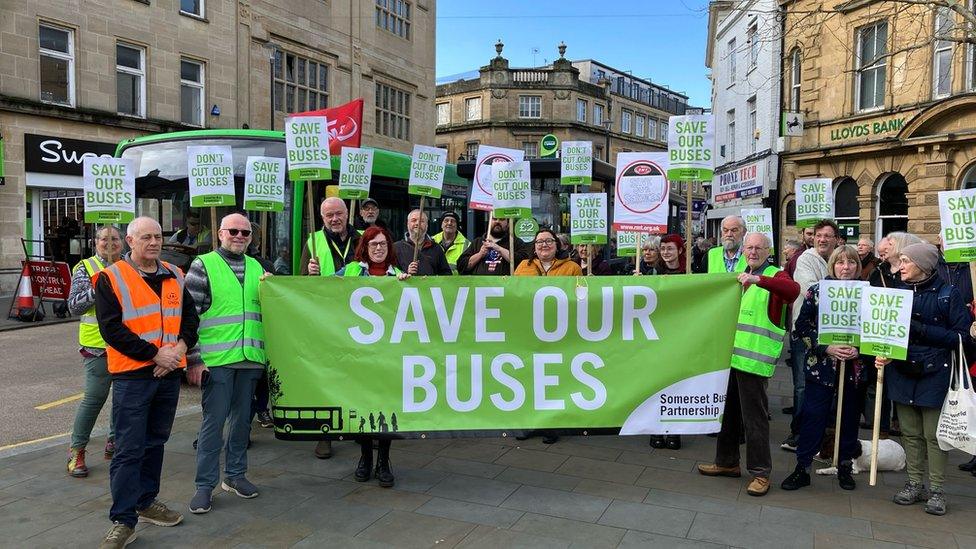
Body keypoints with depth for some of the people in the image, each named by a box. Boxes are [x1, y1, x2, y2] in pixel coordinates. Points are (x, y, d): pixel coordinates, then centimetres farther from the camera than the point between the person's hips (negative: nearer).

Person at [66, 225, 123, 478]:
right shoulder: (85, 268, 0)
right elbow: (73, 306, -7)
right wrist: (98, 288, -19)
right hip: (98, 343, -5)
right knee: (95, 397, -7)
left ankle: (114, 442, 28)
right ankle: (76, 450, 7)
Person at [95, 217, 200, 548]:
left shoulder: (174, 276, 11)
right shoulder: (111, 278, -5)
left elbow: (190, 315, 11)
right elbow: (111, 328, -12)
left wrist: (180, 348, -8)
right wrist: (155, 354, -16)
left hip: (169, 373, 5)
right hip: (132, 375, -5)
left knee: (155, 442, 16)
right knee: (129, 450, -3)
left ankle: (146, 502, 30)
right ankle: (123, 521, 5)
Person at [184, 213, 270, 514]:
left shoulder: (256, 267, 14)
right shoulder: (203, 265, -2)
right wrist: (194, 359, -10)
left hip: (250, 358, 5)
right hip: (217, 359, -5)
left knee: (242, 419, 13)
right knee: (213, 421, -1)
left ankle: (235, 475, 28)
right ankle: (205, 485, 12)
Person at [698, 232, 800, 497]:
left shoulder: (775, 275, -3)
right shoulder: (739, 276, 19)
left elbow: (793, 289, -26)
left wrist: (758, 280, -37)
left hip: (755, 358, -7)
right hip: (730, 353, 7)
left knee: (754, 416, -3)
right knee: (728, 410, 16)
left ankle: (760, 472, 9)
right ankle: (727, 462, 29)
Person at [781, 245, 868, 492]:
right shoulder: (817, 291, -1)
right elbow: (802, 326, -3)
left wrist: (859, 349, -11)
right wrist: (825, 348, -13)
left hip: (855, 367, 2)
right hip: (821, 365, -2)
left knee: (850, 417, 11)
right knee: (813, 416, -1)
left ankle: (845, 466, 27)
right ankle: (802, 467, 8)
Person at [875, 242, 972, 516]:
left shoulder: (948, 294, -7)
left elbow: (960, 335, -10)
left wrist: (919, 328, -19)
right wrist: (883, 353, -7)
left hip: (934, 373, -4)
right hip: (901, 370, 4)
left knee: (933, 434, 2)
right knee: (910, 432, 12)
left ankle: (936, 490, 16)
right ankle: (915, 484, 24)